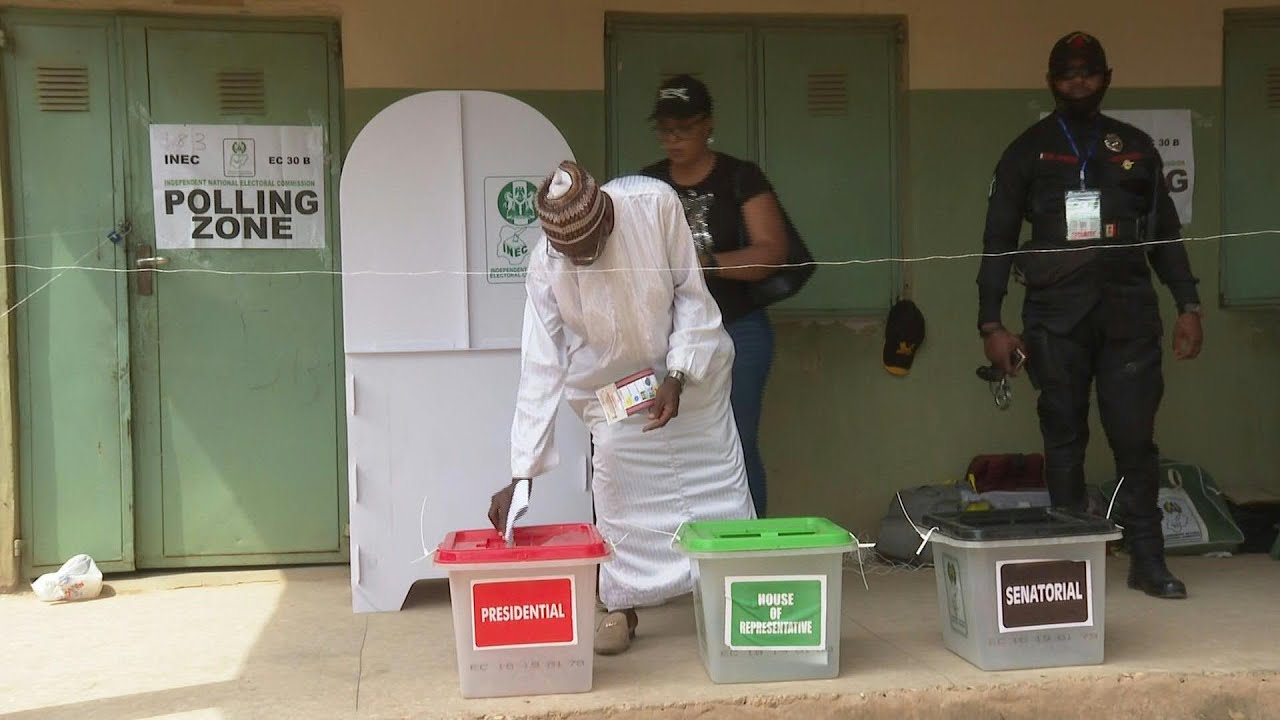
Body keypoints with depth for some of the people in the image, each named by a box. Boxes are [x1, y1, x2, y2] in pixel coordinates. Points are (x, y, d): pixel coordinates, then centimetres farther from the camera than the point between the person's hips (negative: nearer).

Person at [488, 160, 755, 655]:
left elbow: (691, 294, -17)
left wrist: (677, 377, -24)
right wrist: (521, 475, -30)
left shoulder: (655, 204, -30)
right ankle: (622, 606, 9)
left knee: (718, 477, 4)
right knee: (618, 488, -8)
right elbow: (541, 371, -26)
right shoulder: (545, 267, -27)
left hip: (691, 365, 1)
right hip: (609, 381, 0)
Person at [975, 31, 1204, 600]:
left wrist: (1188, 305, 5)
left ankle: (1147, 560, 7)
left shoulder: (1135, 147, 14)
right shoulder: (1027, 152, 9)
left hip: (1129, 313, 1)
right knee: (1064, 441, 3)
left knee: (1135, 437, -1)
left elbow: (1164, 233, 15)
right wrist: (991, 324, -2)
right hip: (1055, 318, -1)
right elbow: (998, 242, 5)